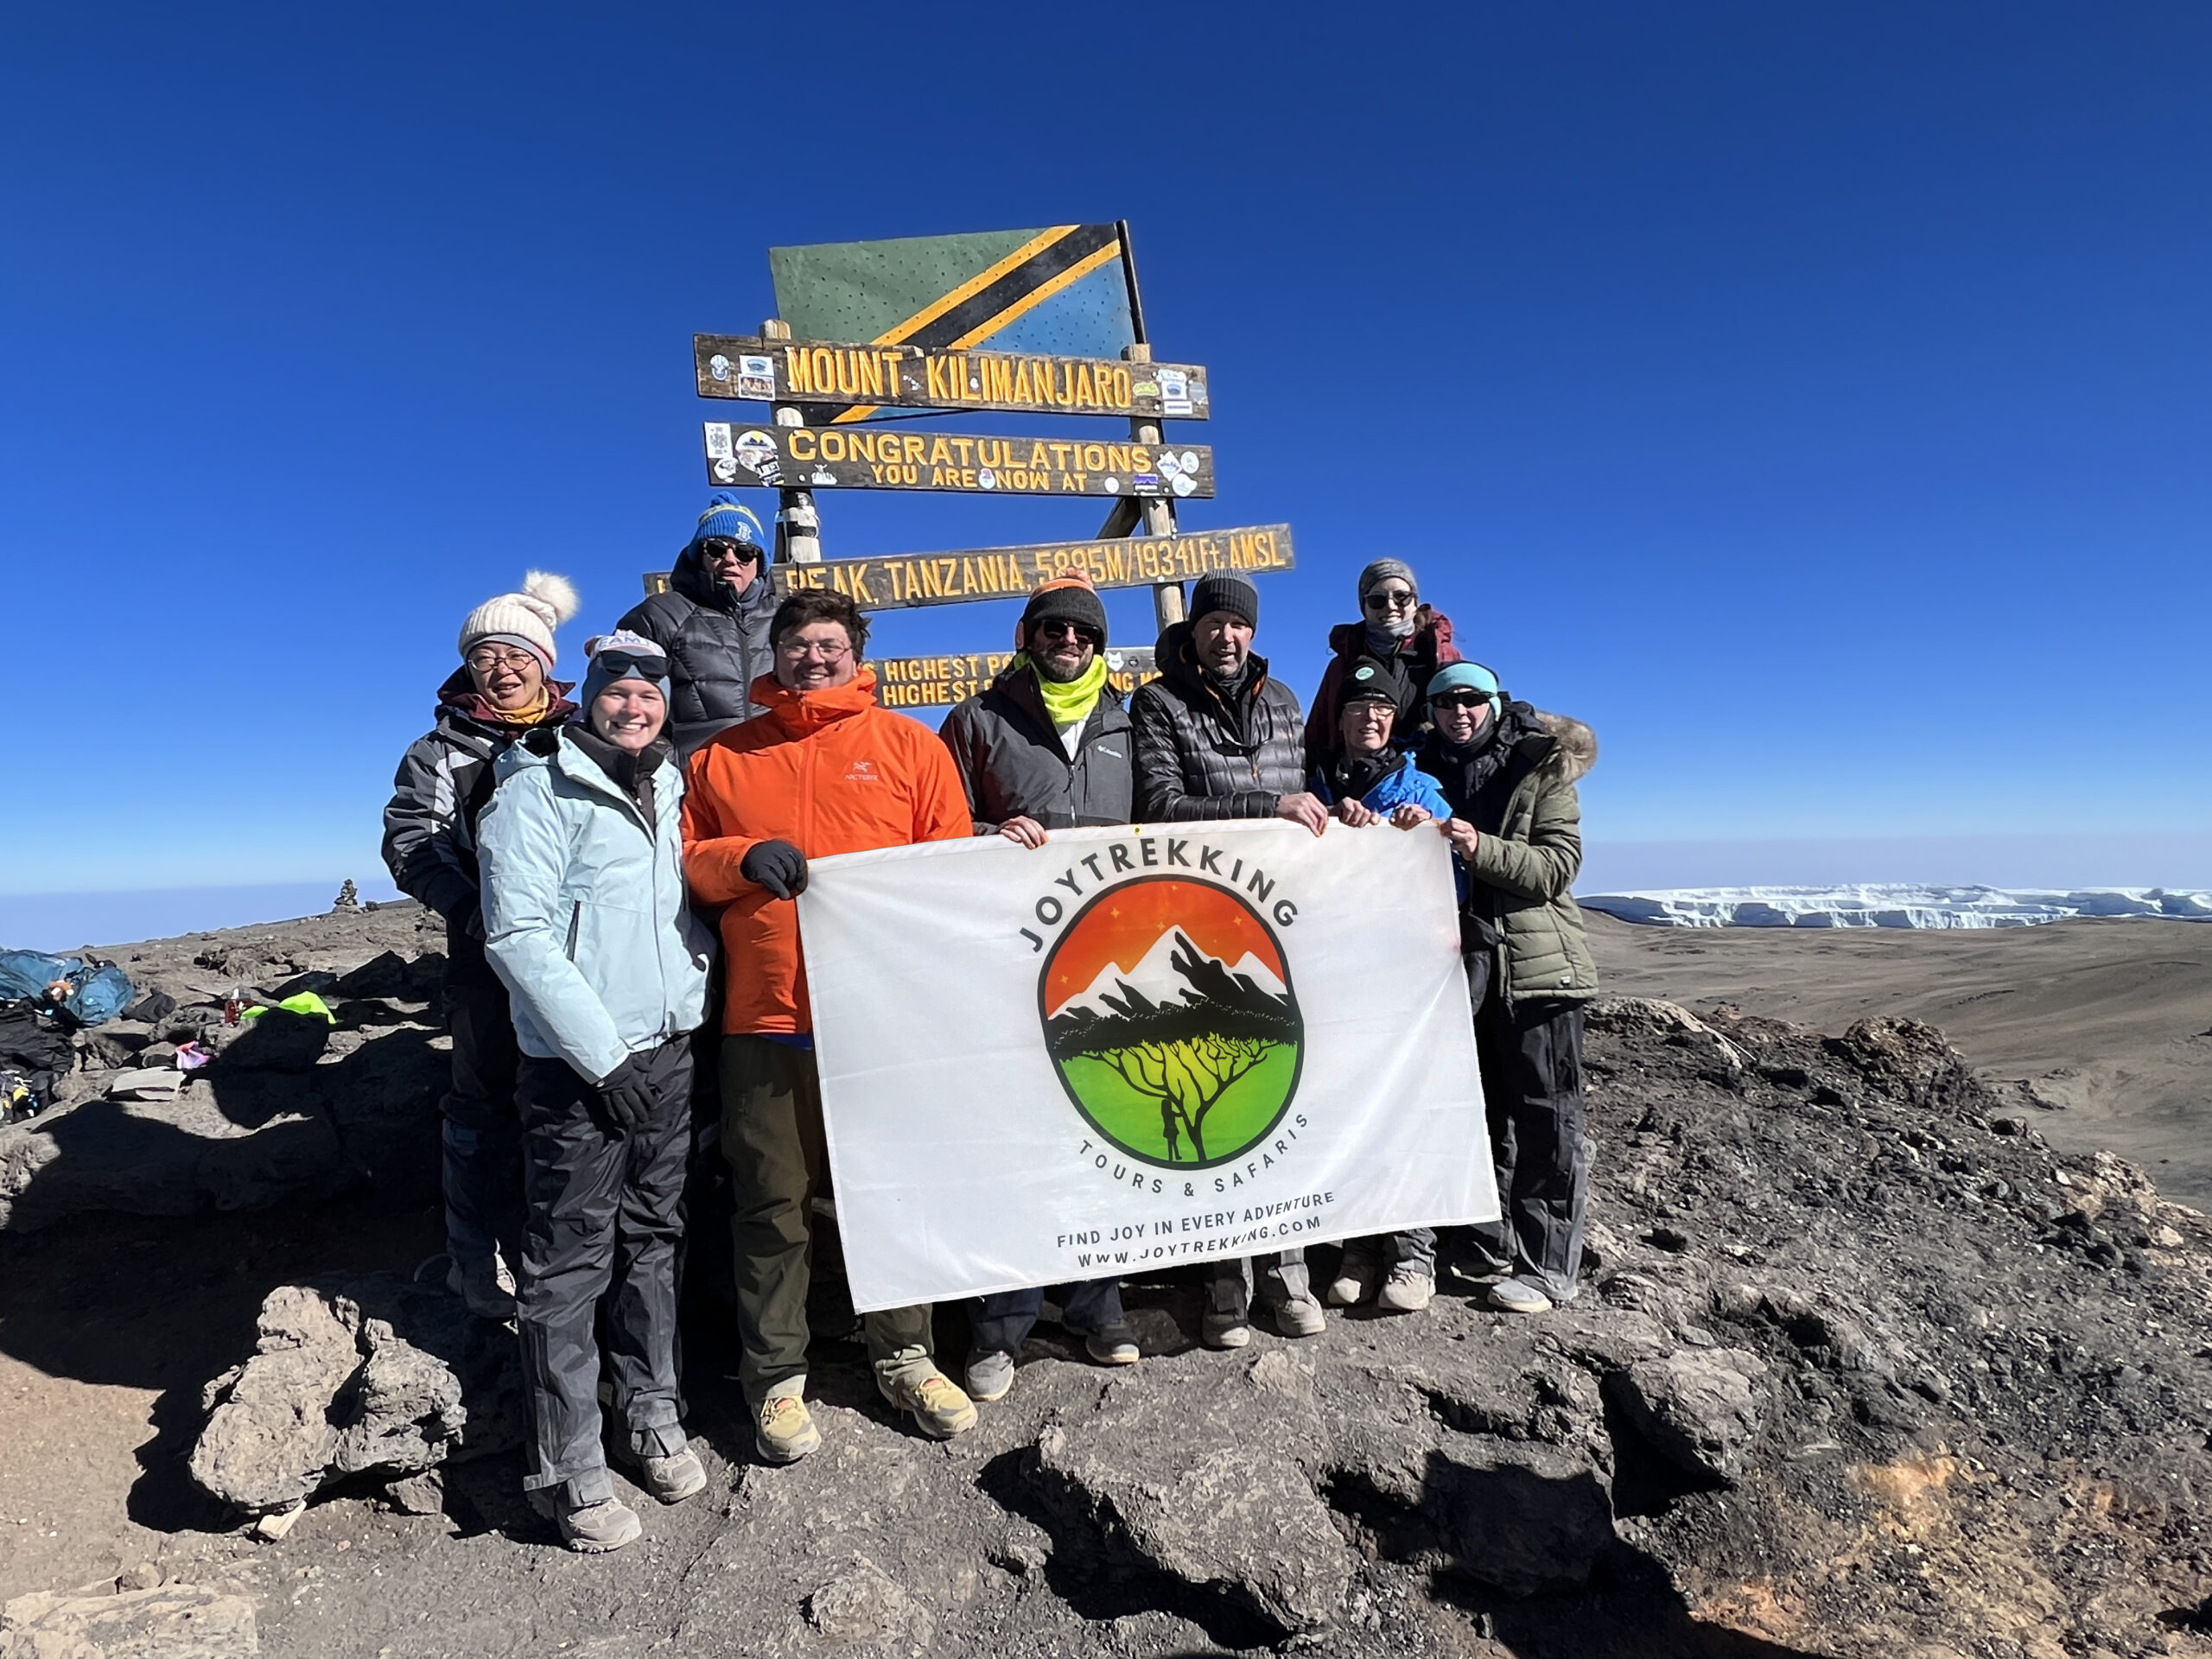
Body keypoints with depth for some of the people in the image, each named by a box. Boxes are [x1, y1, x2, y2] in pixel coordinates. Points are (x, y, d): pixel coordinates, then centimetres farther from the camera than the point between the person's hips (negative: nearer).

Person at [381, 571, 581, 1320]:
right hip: (488, 951, -2)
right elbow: (408, 844, -3)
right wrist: (476, 910, -18)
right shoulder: (443, 752, 6)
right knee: (486, 1103, 5)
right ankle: (480, 1264, 17)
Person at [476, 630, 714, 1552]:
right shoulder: (539, 788, -6)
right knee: (572, 1261, 1)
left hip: (669, 1052, 6)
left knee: (652, 1241, 15)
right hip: (578, 1064, -6)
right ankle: (566, 1469, 14)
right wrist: (604, 1054, -16)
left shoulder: (668, 790, 14)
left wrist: (697, 976, 5)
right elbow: (518, 936, -14)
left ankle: (653, 1418, 30)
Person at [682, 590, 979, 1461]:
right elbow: (685, 860, 11)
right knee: (773, 1204, 8)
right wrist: (742, 858, -9)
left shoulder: (909, 744, 7)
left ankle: (903, 1354, 31)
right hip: (766, 1019, 1)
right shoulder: (724, 758, 12)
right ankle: (777, 1376, 27)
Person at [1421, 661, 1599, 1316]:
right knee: (1481, 1109, 12)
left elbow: (1559, 865, -11)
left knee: (1547, 1115, 0)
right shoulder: (1429, 773, 10)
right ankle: (1493, 1246, 25)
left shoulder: (1541, 769, -1)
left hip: (1537, 965, -4)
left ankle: (1549, 1265, 9)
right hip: (1462, 962, 4)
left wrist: (1481, 849, -24)